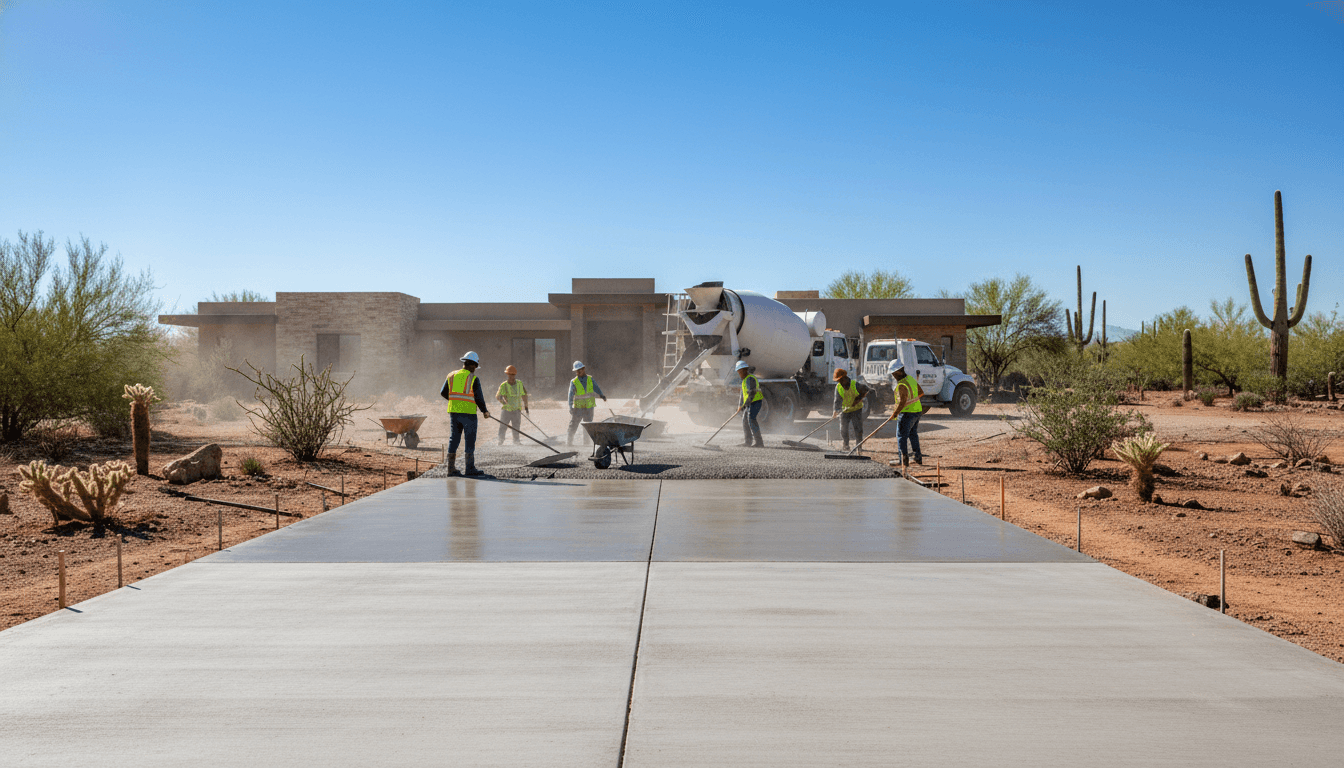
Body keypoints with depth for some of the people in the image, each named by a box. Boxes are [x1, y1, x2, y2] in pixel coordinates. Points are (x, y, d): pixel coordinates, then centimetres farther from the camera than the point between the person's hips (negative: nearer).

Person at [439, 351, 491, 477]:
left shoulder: (451, 376, 8)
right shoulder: (473, 379, -8)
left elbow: (443, 393, 15)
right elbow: (479, 398, -7)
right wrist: (485, 411, 8)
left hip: (453, 411, 5)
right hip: (468, 413, -5)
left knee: (454, 439, 11)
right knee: (470, 440, 1)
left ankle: (451, 468, 12)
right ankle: (470, 469, 3)